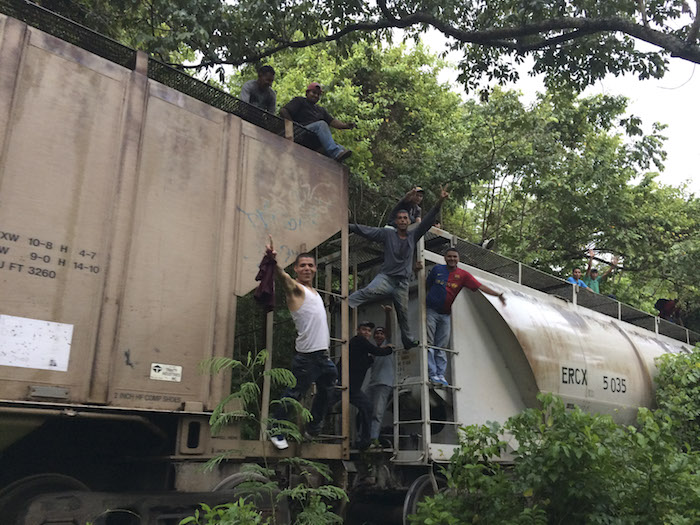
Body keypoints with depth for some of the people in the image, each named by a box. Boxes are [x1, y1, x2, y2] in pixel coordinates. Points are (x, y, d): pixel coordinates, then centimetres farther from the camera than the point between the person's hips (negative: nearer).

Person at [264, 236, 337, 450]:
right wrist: (273, 261, -49)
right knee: (293, 395, -2)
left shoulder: (314, 291, 17)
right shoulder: (296, 289, -7)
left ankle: (314, 428, 35)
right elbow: (284, 277, -30)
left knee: (326, 392, 20)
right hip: (307, 356, -8)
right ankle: (276, 430, 15)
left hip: (324, 355, 9)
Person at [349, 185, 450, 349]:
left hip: (402, 281, 3)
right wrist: (348, 226, -13)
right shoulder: (388, 233, 3)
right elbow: (367, 231, -3)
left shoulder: (414, 235, 9)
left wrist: (440, 202, -9)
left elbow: (428, 221, 2)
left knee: (403, 312, 12)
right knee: (369, 291, -35)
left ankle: (408, 341, 27)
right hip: (386, 277, -3)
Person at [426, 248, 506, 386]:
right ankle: (432, 374, -3)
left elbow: (480, 286, -7)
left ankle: (440, 375, 8)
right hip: (431, 311, -2)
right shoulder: (437, 269, 2)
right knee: (429, 344, -5)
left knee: (441, 347, 5)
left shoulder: (463, 275, 2)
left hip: (445, 315, 2)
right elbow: (426, 285, 13)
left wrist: (497, 294, -16)